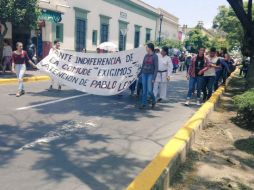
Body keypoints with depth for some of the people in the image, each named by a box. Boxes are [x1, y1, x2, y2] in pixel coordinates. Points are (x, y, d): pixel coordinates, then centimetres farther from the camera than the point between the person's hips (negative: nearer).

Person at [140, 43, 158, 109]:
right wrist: (141, 74, 15)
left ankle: (153, 101, 19)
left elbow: (156, 68, -12)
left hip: (150, 75, -5)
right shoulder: (146, 56, 8)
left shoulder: (155, 56, -10)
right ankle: (143, 104, 10)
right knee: (144, 90, 4)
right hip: (144, 74, 5)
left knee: (149, 91, -8)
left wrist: (154, 78, -17)